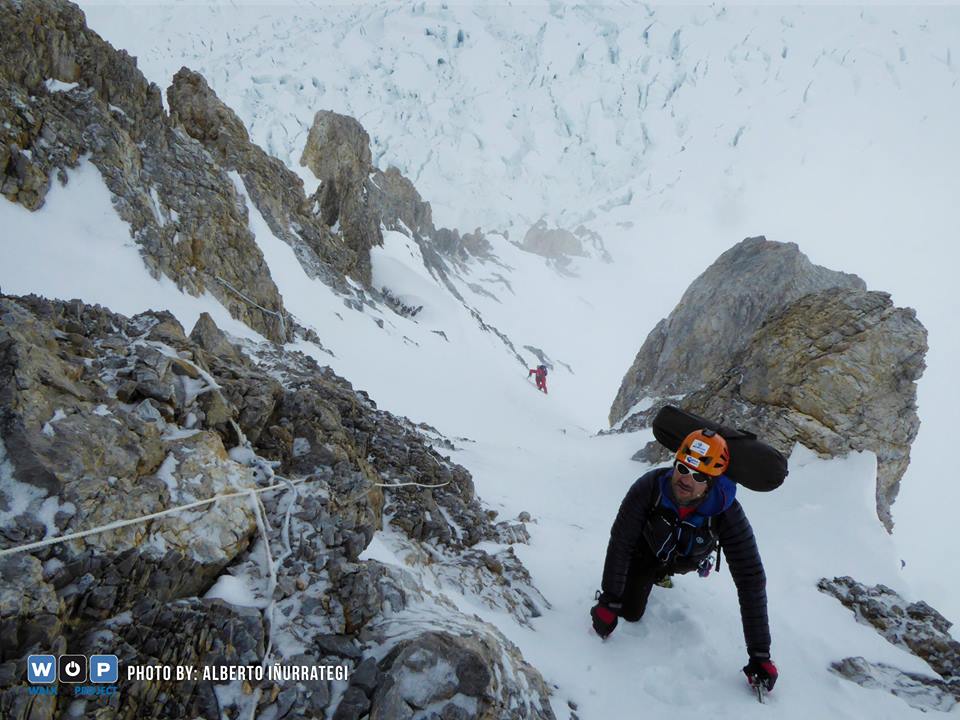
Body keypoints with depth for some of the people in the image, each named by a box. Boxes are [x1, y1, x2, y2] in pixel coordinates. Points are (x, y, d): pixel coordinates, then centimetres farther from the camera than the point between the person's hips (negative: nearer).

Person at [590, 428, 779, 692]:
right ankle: (656, 573, 28)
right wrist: (609, 601, -32)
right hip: (647, 549, -1)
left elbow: (751, 582, -37)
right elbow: (620, 542, -32)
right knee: (630, 612, 3)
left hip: (686, 561, 1)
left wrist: (760, 655, -37)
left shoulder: (728, 514, -41)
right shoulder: (650, 487, -43)